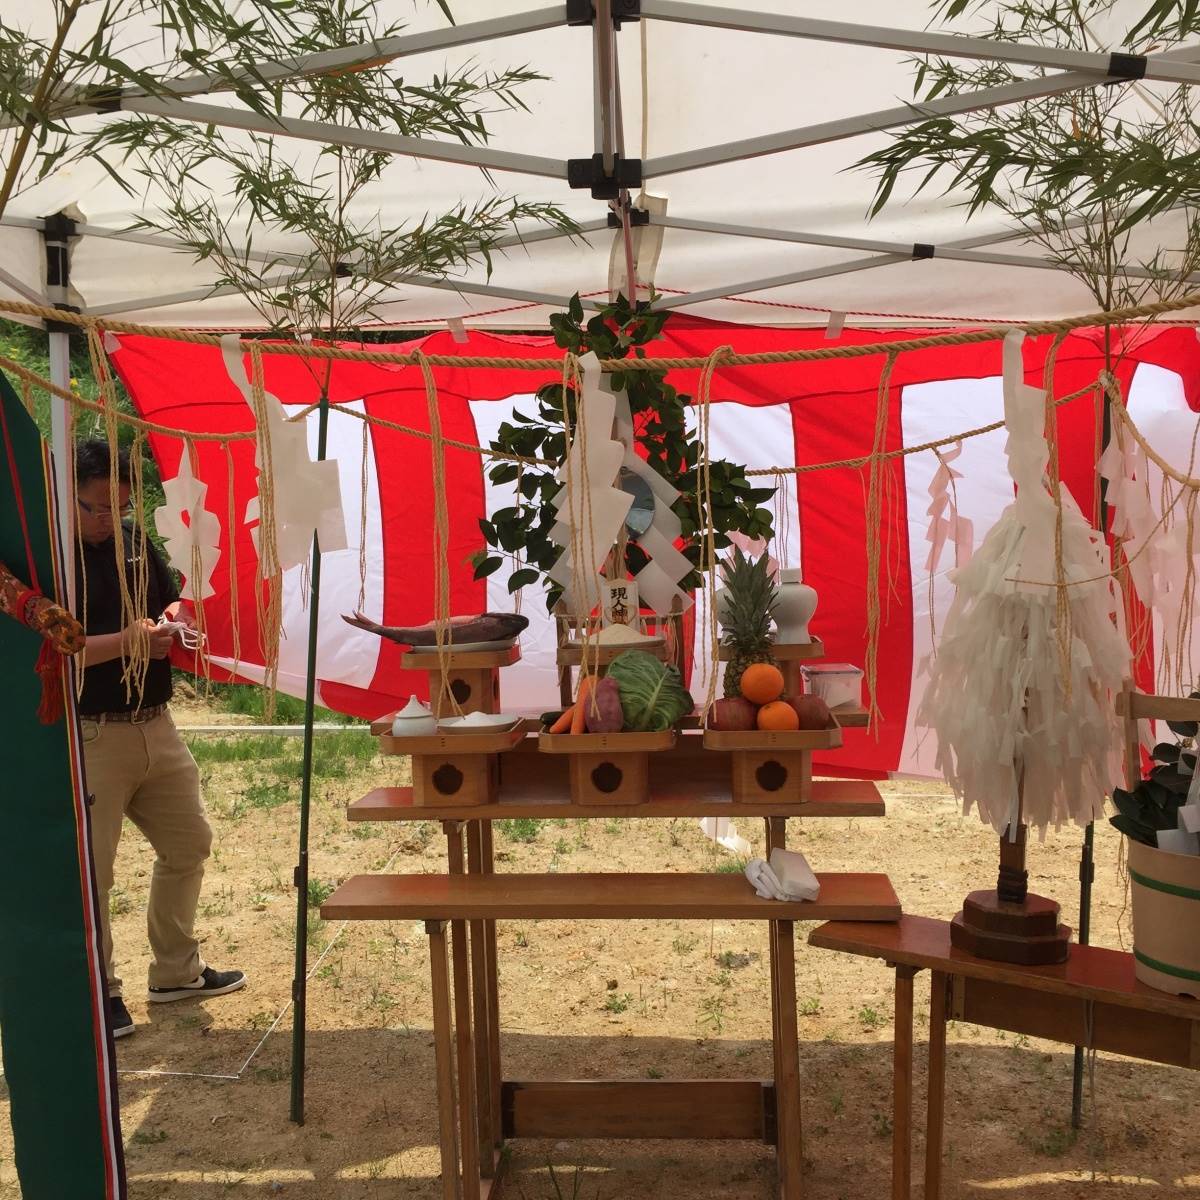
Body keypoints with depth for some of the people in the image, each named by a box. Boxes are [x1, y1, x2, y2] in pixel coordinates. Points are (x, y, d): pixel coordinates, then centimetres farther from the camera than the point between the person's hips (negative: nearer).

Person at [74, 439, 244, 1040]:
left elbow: (171, 600, 20)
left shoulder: (134, 540, 10)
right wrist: (127, 639, -26)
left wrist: (175, 613, -3)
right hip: (89, 736, -7)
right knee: (90, 870, 0)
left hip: (155, 725, 8)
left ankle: (176, 970, 32)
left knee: (188, 843, 15)